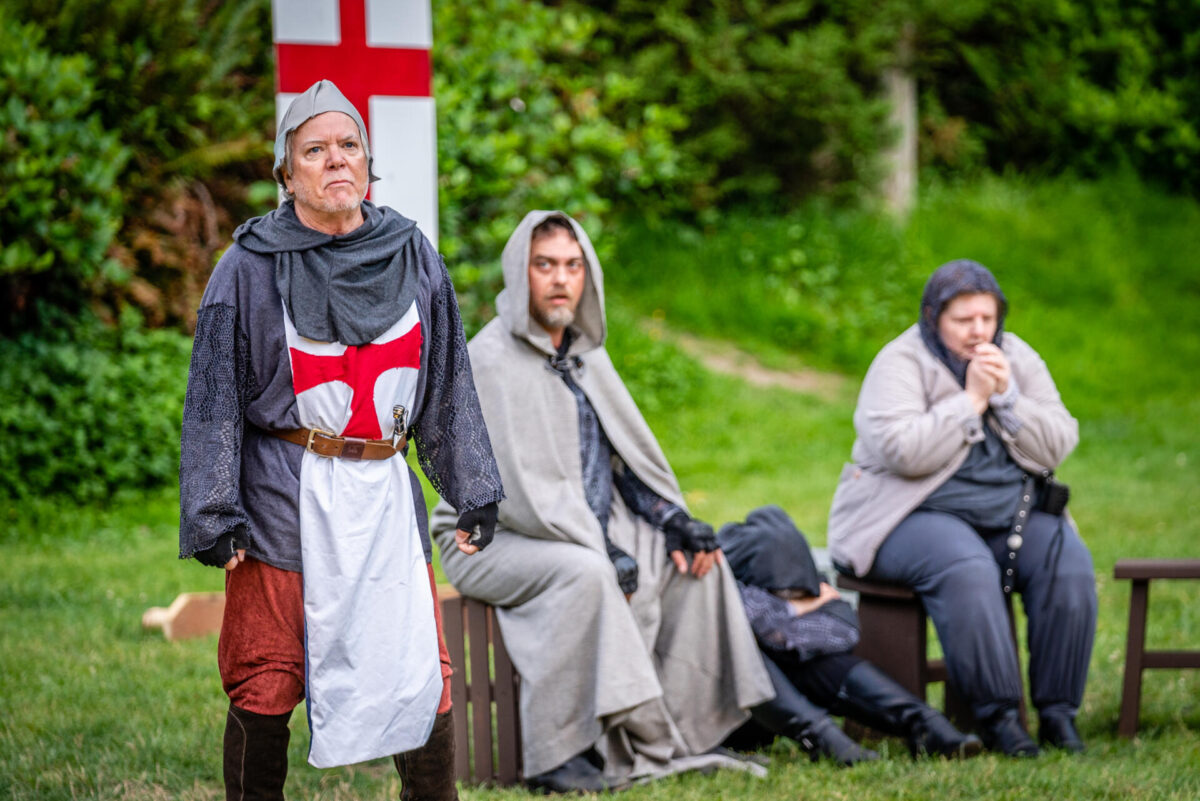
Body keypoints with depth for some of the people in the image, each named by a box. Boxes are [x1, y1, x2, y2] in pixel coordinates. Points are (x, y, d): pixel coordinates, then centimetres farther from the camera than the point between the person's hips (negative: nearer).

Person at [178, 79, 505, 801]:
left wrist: (474, 493, 13)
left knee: (422, 677, 3)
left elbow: (449, 384, 15)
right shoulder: (251, 268, -2)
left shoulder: (412, 257, 8)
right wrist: (216, 516, -6)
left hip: (386, 494, 3)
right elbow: (216, 399, -1)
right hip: (286, 498, -3)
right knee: (266, 687, 0)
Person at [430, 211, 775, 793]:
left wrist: (673, 522, 3)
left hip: (592, 532, 9)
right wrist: (602, 554, -25)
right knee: (581, 573, -36)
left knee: (696, 559, -1)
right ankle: (556, 758, -33)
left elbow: (629, 452, 19)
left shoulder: (586, 353, 13)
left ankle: (685, 734, 0)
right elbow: (519, 487, -22)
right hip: (491, 541, -9)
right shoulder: (490, 361, -15)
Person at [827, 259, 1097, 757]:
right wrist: (972, 398, -17)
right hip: (915, 516, -5)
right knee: (966, 570, -36)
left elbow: (1058, 446, 2)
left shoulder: (1019, 360, 10)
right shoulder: (900, 363, -6)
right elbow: (902, 451, -22)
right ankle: (997, 716, -30)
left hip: (1011, 513, 5)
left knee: (1069, 562, -23)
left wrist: (1007, 396, -12)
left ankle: (1058, 712, -17)